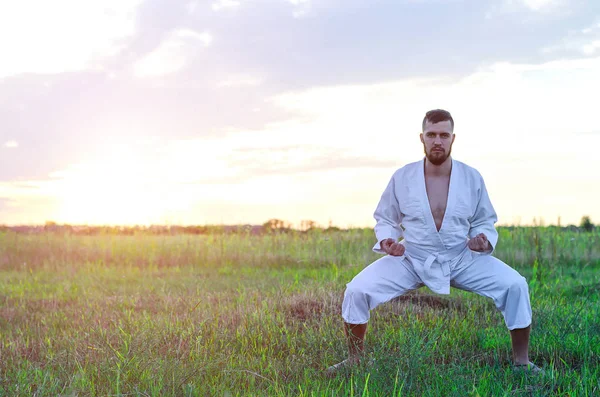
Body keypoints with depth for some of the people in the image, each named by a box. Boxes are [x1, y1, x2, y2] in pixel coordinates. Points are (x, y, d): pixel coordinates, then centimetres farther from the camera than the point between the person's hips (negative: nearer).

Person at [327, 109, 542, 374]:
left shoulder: (472, 178, -6)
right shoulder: (402, 178, -7)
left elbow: (484, 222, 6)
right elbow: (385, 220, 6)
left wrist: (483, 240, -17)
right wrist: (386, 241, -16)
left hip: (462, 260, 0)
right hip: (410, 260, 0)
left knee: (515, 285, -22)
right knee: (357, 290, -19)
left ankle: (521, 362, -2)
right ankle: (354, 360, 6)